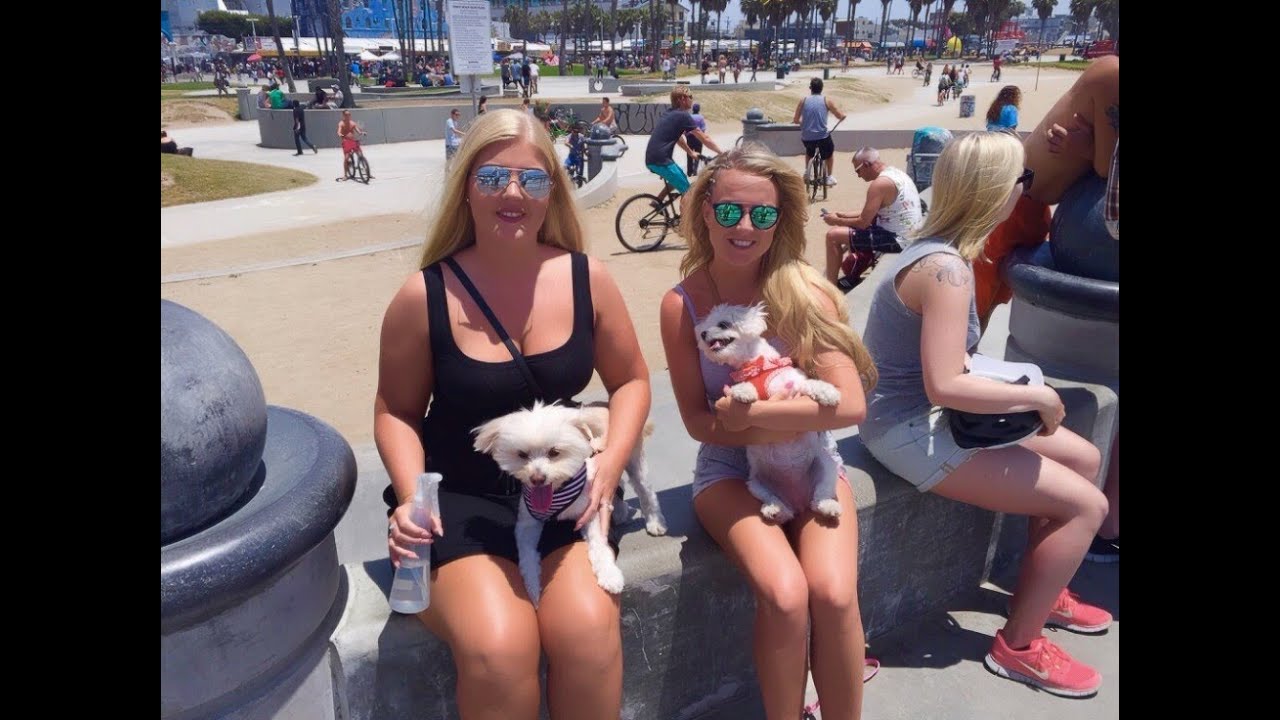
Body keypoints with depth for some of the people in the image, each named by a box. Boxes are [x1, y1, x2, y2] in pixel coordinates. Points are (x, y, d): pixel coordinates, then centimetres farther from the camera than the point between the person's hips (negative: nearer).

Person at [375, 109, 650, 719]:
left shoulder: (586, 278, -4)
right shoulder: (424, 296, -9)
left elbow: (630, 380, 7)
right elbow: (396, 411, 3)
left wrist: (611, 461, -9)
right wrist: (411, 496, -14)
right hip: (458, 499, -1)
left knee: (589, 629, -23)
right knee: (498, 647, -26)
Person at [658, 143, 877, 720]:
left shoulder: (806, 292, -9)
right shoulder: (682, 304, -8)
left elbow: (850, 405, -15)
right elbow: (699, 421, -6)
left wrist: (749, 413, -19)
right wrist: (796, 418, -17)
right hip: (730, 472, -1)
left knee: (833, 593, -24)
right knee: (784, 594, -25)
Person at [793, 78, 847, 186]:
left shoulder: (803, 101, 5)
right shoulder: (826, 101, 1)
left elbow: (796, 120, 6)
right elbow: (841, 116, 4)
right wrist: (843, 115, 28)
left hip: (806, 137, 2)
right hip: (822, 136, -2)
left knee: (809, 150, 37)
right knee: (830, 152, 29)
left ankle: (807, 171, 25)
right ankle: (830, 177, 22)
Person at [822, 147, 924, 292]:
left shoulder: (880, 183, -20)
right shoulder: (895, 172, 11)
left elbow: (863, 222, -18)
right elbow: (871, 214, 17)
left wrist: (837, 221, -2)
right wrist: (843, 215, 13)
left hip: (898, 239, -10)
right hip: (911, 235, 10)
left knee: (833, 235, -7)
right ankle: (853, 277, 36)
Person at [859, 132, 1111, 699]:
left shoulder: (943, 250, 6)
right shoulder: (947, 269, -24)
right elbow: (945, 387, -30)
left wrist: (1016, 387, 3)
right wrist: (1039, 396, -17)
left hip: (925, 412, 10)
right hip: (909, 429, -10)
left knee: (1084, 459, 16)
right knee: (1085, 504, -6)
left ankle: (1043, 592, 33)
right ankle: (1017, 646, 10)